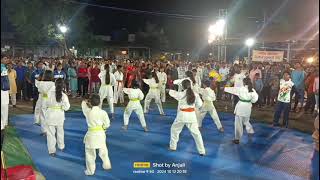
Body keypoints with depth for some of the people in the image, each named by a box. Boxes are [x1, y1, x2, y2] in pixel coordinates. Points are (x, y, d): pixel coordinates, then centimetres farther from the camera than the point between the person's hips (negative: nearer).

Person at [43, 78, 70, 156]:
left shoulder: (50, 93, -14)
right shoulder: (64, 95, -14)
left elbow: (45, 105, -3)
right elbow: (66, 107, -11)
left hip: (50, 115, -1)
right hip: (59, 115, 1)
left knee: (51, 133, 7)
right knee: (60, 131, 22)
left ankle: (52, 150, 10)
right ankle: (61, 147, 38)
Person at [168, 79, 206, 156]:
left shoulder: (180, 94, -11)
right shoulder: (195, 94, -4)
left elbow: (171, 92, 5)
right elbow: (199, 104, 3)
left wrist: (171, 90, 29)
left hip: (182, 115, -2)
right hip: (191, 115, 2)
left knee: (174, 130, 21)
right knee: (196, 133, 10)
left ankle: (173, 147, 30)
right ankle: (202, 151, 12)